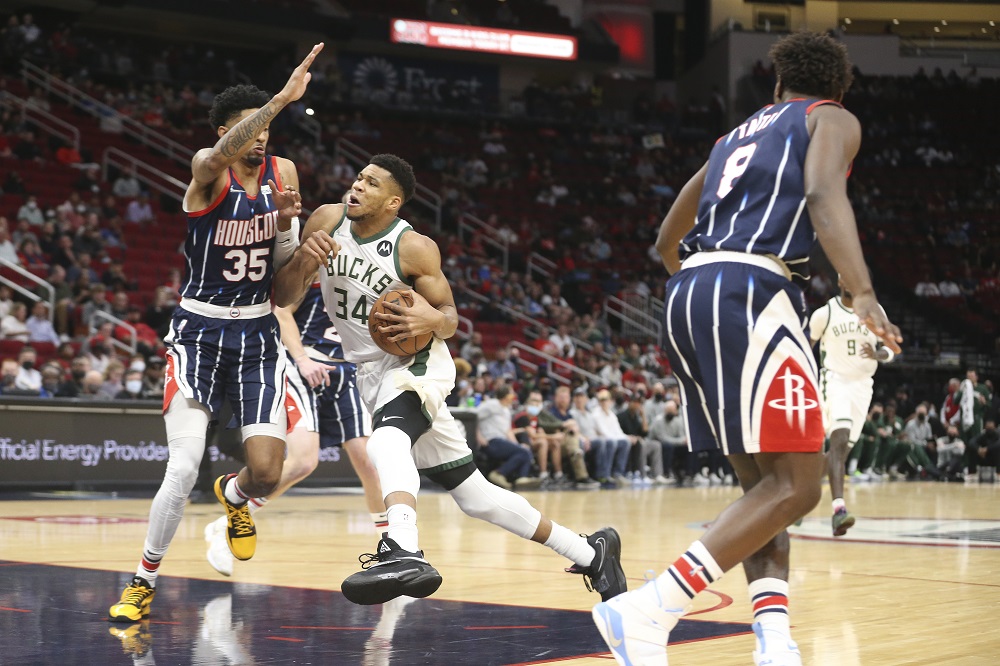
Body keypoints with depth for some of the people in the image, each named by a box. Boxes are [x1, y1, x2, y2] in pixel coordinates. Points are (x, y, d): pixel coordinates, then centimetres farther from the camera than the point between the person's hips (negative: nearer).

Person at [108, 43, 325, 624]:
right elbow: (225, 151, -39)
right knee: (184, 468, -16)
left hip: (258, 334, 4)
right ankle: (145, 581, 6)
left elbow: (284, 266, 9)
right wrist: (282, 98, -52)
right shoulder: (208, 169, -12)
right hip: (200, 331, -4)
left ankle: (234, 495, 33)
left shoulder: (283, 172, 2)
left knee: (268, 474, -6)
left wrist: (288, 221, -12)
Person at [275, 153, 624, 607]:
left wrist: (431, 321, -28)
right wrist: (302, 259, -22)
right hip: (372, 371, 6)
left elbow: (450, 318, -4)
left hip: (417, 363, -5)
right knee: (472, 493, 9)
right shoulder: (327, 221, -4)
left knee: (387, 435, -40)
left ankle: (403, 552, -58)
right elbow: (283, 298, -2)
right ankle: (590, 553, 19)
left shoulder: (415, 249, -16)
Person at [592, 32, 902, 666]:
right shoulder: (833, 120, 13)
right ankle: (649, 612, -18)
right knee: (795, 485, -7)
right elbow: (825, 195, -11)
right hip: (752, 292, -7)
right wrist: (864, 295, -22)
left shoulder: (737, 135, 31)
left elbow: (667, 243, 35)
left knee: (762, 482, 12)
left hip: (687, 294, 7)